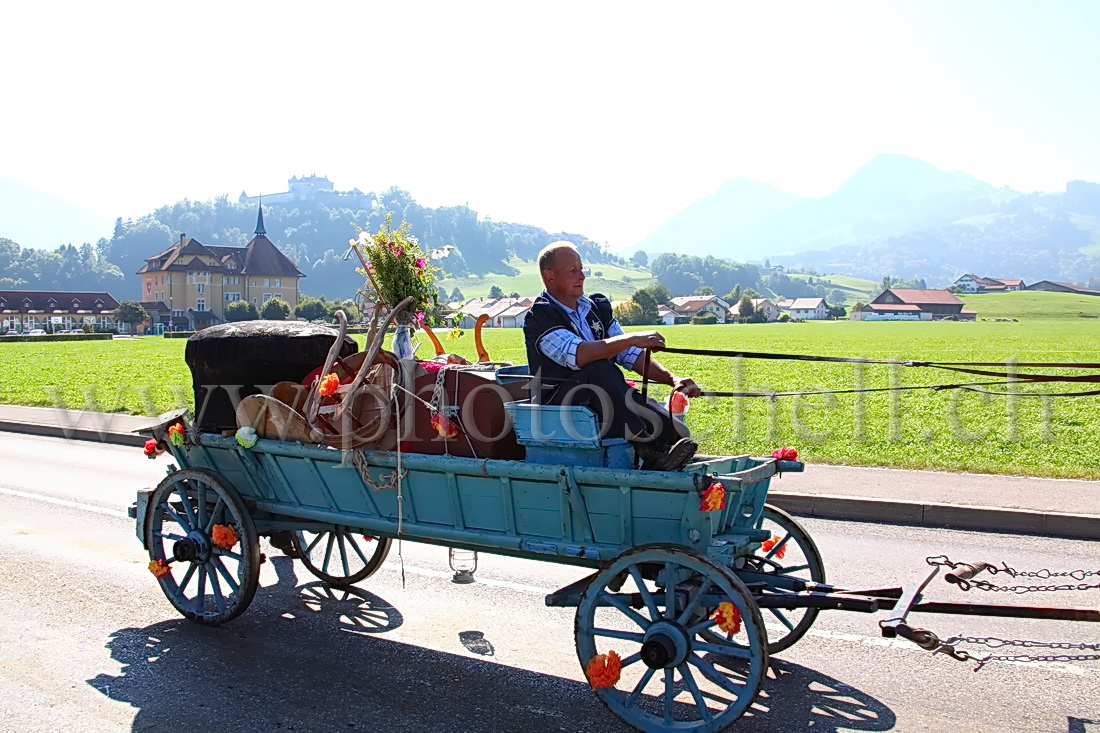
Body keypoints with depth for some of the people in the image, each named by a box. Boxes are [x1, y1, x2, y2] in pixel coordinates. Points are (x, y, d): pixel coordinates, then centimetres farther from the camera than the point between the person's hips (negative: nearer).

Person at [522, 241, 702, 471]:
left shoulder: (597, 308, 14)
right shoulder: (540, 316, -9)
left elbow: (631, 355, 11)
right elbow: (578, 355, -26)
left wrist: (672, 379, -3)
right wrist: (632, 338, -30)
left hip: (602, 396, 7)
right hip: (557, 403, -6)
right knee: (600, 370, -36)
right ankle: (646, 447, -35)